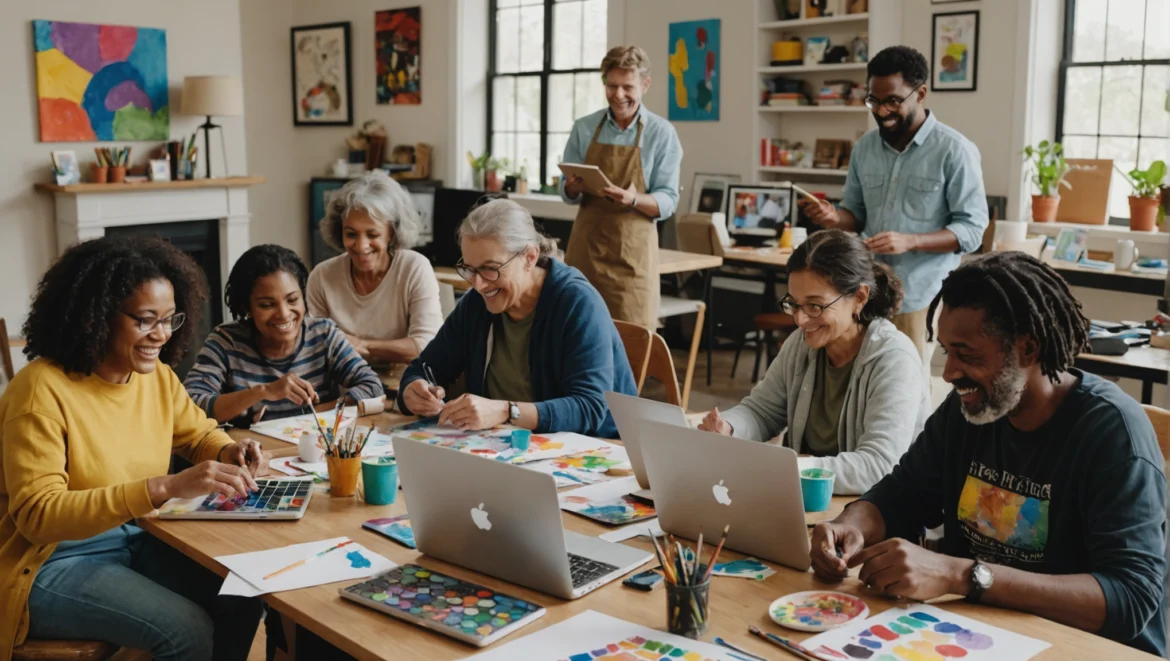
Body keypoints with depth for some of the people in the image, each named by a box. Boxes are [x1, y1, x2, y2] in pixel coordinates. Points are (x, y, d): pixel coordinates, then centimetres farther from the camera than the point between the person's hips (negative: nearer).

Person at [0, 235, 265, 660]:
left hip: (137, 543, 7)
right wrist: (166, 487, -39)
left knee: (243, 594, -13)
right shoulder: (42, 391, -23)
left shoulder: (156, 375, -1)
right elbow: (37, 514, -29)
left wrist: (230, 453, -11)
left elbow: (198, 433, 15)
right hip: (52, 563, -6)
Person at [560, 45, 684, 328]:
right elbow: (568, 194, 9)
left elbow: (668, 202, -6)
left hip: (632, 248, -3)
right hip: (585, 243, 3)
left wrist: (634, 200, -25)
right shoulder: (584, 128, 5)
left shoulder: (661, 133, -3)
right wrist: (573, 187, -14)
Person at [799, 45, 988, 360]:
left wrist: (910, 241, -24)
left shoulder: (955, 150, -9)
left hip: (920, 296, -5)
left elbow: (972, 228, -10)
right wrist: (836, 217, -7)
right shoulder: (865, 147, 8)